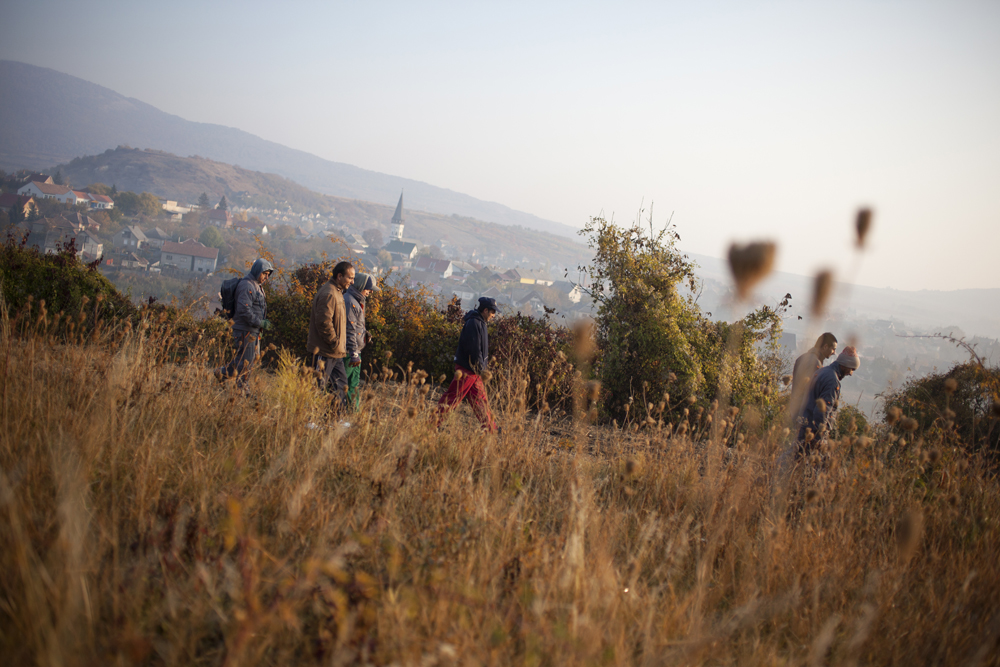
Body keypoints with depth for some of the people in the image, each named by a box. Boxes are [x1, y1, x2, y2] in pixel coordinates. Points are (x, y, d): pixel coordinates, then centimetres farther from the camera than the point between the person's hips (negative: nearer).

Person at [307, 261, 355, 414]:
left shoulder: (337, 292, 15)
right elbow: (324, 322, -24)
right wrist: (334, 342, -18)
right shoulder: (328, 294, -18)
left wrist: (339, 344, 16)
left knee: (340, 382, 13)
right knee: (319, 385, -4)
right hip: (324, 351, -10)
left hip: (335, 352, 10)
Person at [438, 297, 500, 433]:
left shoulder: (479, 323, 15)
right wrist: (480, 367, -17)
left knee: (480, 399, 14)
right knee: (453, 397, -6)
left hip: (474, 371, 10)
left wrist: (481, 368, 15)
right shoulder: (474, 323, -18)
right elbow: (474, 349, -23)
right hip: (466, 370, -10)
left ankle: (491, 428, 20)